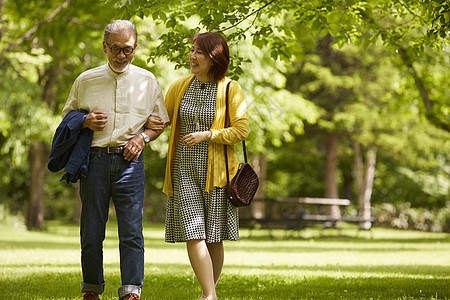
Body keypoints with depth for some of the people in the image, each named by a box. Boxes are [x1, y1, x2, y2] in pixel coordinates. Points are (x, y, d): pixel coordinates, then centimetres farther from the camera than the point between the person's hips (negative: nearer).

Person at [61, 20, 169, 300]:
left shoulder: (147, 81, 9)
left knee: (132, 231, -8)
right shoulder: (85, 81, 8)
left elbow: (160, 122, 16)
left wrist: (143, 137, -4)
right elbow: (67, 119, 18)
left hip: (130, 161, 0)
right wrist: (85, 122, -4)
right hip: (95, 159, 1)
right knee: (91, 231, 3)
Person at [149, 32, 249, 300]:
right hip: (185, 170, 2)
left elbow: (241, 130, -7)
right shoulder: (180, 87, 8)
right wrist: (151, 122, -3)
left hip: (216, 172, -2)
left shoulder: (231, 89, -2)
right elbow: (162, 118, 20)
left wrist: (206, 135, -15)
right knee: (193, 235, -10)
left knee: (214, 238, 4)